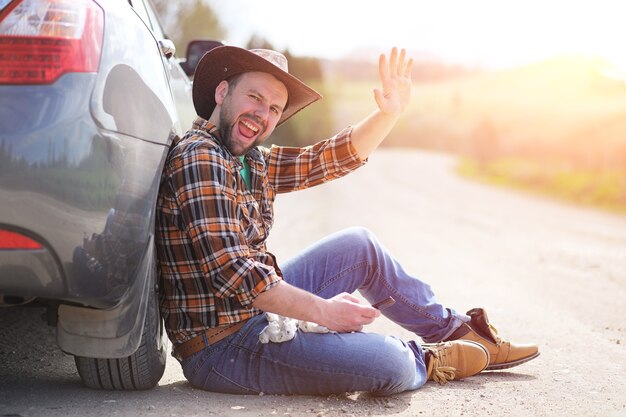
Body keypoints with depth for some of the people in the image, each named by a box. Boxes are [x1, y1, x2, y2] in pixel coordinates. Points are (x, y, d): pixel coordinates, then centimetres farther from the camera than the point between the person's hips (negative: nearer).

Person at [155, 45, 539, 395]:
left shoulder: (252, 162, 10)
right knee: (389, 364, -23)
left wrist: (391, 112, 4)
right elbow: (230, 271, -26)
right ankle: (427, 361, 13)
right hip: (222, 347, -10)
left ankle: (458, 330, 27)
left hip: (260, 307, 10)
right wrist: (322, 310, -22)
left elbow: (327, 160, 16)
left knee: (359, 246, 16)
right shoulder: (199, 159, -19)